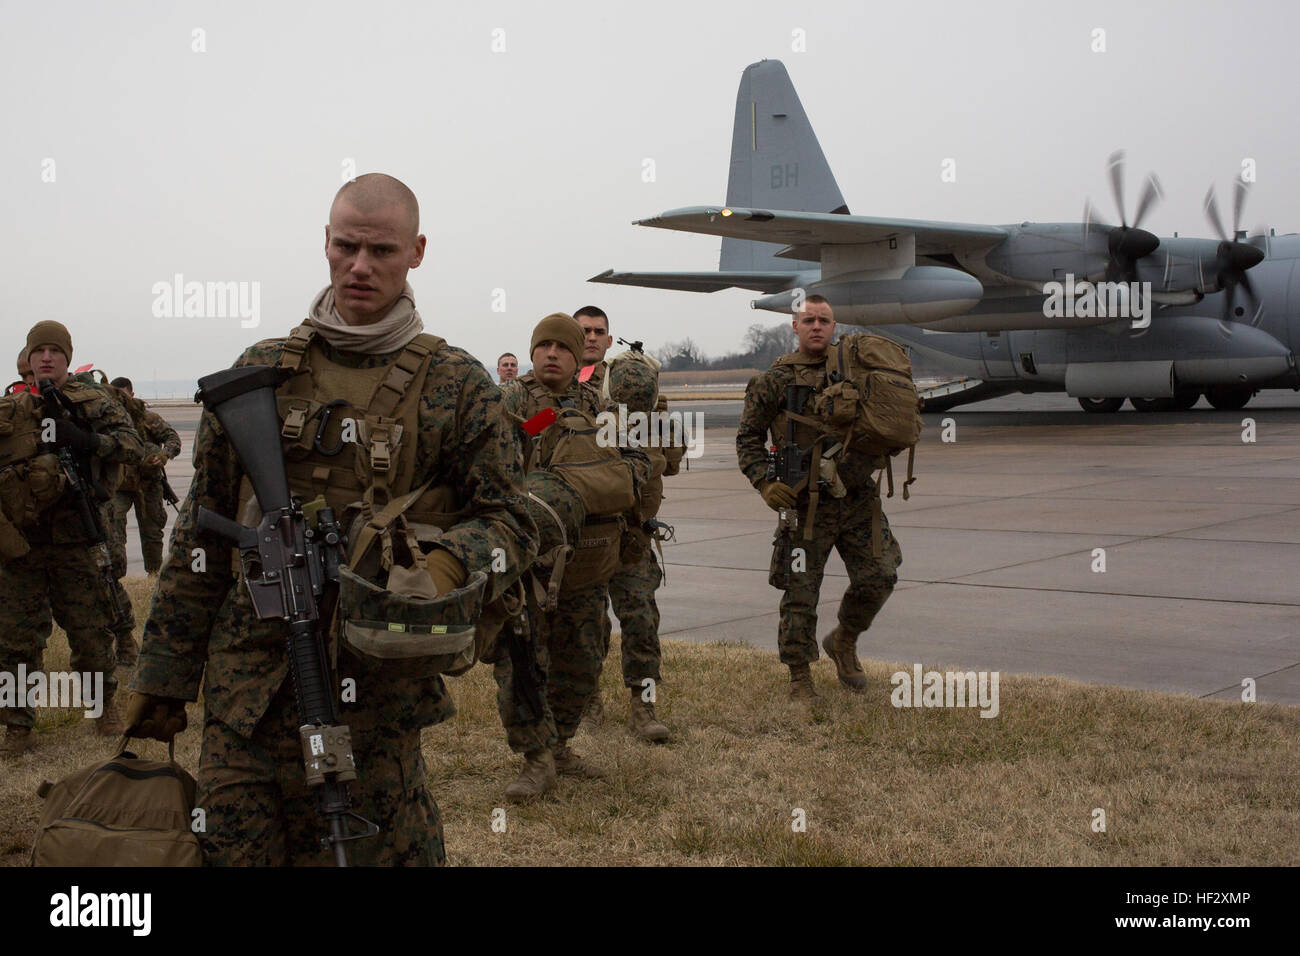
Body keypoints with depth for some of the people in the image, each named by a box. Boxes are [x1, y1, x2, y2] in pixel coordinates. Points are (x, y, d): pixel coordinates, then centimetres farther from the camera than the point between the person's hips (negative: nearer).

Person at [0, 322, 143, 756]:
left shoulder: (92, 402, 4)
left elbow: (131, 445, -6)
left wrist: (85, 440, -21)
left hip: (75, 540, -1)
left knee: (90, 632, 5)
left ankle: (104, 703, 28)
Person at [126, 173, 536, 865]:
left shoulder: (456, 385, 2)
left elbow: (509, 520, 2)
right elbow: (202, 530, 13)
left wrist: (447, 564, -21)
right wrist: (163, 675, 11)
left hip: (373, 689, -2)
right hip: (245, 674, 3)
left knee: (375, 852, 2)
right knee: (231, 851, 6)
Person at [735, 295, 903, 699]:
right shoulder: (775, 380, 0)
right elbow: (748, 438, 3)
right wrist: (765, 483, -10)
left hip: (858, 498, 3)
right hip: (806, 502, -3)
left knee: (879, 576, -2)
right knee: (801, 592, 1)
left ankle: (843, 642, 25)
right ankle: (799, 677, 15)